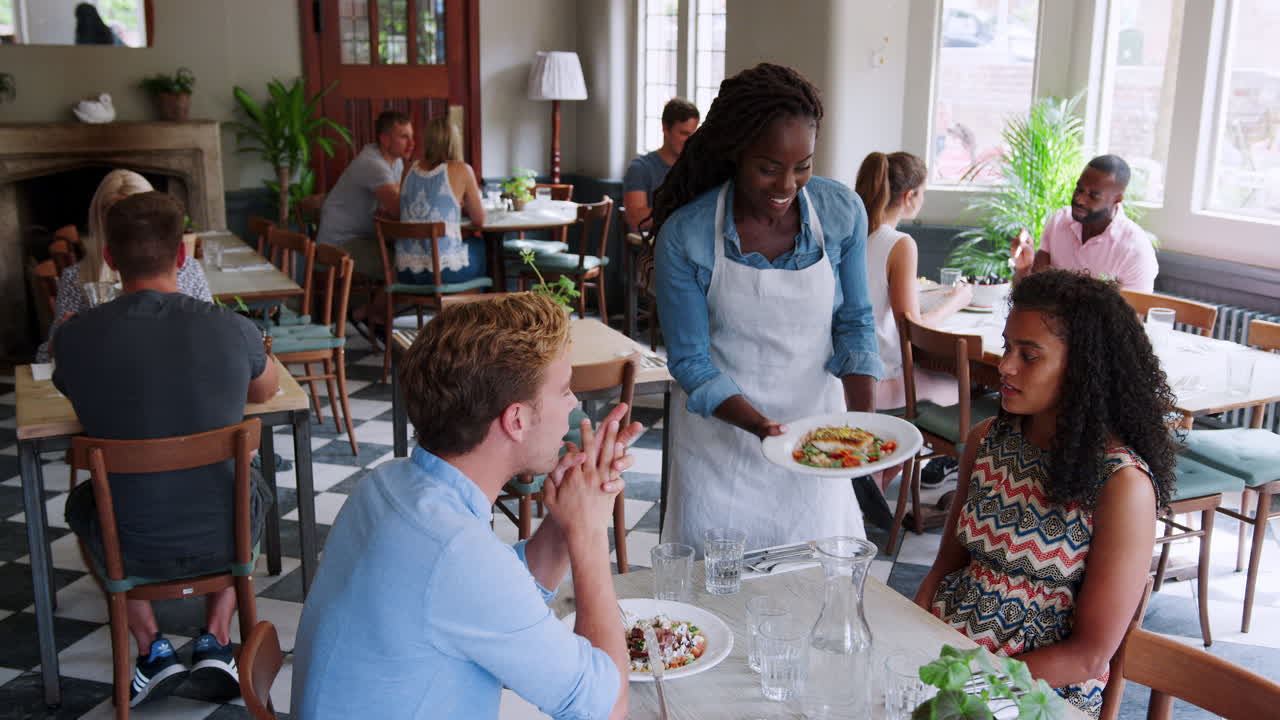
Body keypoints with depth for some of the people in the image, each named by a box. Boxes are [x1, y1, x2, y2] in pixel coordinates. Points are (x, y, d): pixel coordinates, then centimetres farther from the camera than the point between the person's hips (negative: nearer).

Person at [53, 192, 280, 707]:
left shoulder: (73, 337, -13)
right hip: (223, 539, 0)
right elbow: (266, 392, 11)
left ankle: (150, 648, 24)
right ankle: (216, 639, 23)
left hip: (132, 549, 0)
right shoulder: (232, 329, -12)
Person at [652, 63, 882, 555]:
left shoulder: (843, 212, -9)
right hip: (721, 430, -2)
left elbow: (854, 322, 0)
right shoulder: (685, 236, -17)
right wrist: (760, 426, -25)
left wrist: (864, 417, -14)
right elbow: (691, 362, -11)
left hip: (815, 418, 2)